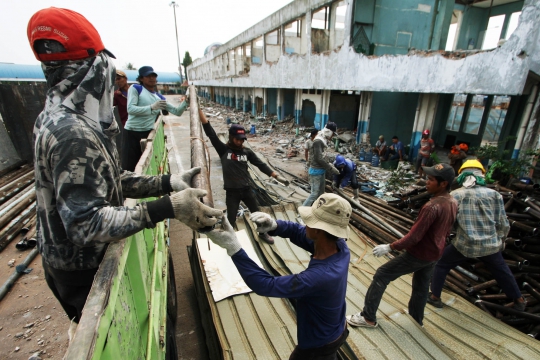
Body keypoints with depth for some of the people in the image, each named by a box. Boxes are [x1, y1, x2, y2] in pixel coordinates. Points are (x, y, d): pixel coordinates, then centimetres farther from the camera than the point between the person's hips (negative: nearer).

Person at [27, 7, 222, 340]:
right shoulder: (73, 133, -31)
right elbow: (87, 223, -35)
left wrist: (167, 182, -8)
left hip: (69, 258, 8)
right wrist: (168, 208, -39)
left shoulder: (61, 118, 1)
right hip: (81, 268, -8)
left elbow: (111, 180, 0)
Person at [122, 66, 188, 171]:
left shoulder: (159, 97, 15)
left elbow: (177, 111, 11)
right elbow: (130, 109, -11)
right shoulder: (135, 88, 2)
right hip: (132, 133, -4)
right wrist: (152, 107, -22)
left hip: (149, 133, 4)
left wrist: (185, 101, -6)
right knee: (128, 167, 2)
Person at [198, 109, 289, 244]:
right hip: (231, 192, -3)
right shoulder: (223, 150, -9)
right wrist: (198, 108, -18)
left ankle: (262, 233, 42)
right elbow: (209, 131, -14)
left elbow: (261, 164, 1)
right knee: (231, 219, 9)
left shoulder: (247, 151, -1)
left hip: (246, 189, 3)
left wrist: (276, 176, -5)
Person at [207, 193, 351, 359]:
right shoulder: (340, 246, -21)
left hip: (320, 345, -5)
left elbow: (264, 285, -38)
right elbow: (298, 232, -11)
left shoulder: (320, 276, -44)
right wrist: (273, 225, -31)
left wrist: (233, 247, -41)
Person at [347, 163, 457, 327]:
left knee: (381, 276, 0)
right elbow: (446, 231, 12)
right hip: (434, 254, 9)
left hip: (418, 254, -9)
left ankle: (368, 317, 8)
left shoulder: (432, 207, -30)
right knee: (421, 287, 24)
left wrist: (389, 247, -19)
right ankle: (417, 321, 43)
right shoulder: (453, 202, -1)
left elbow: (414, 237, -28)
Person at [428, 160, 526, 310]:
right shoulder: (494, 194, -3)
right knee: (502, 271, 30)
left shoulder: (455, 195, -10)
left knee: (441, 265, 16)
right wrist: (501, 239, 21)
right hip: (490, 244, 3)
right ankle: (519, 300, 47)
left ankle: (435, 297, 22)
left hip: (464, 244, -3)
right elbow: (503, 223, 3)